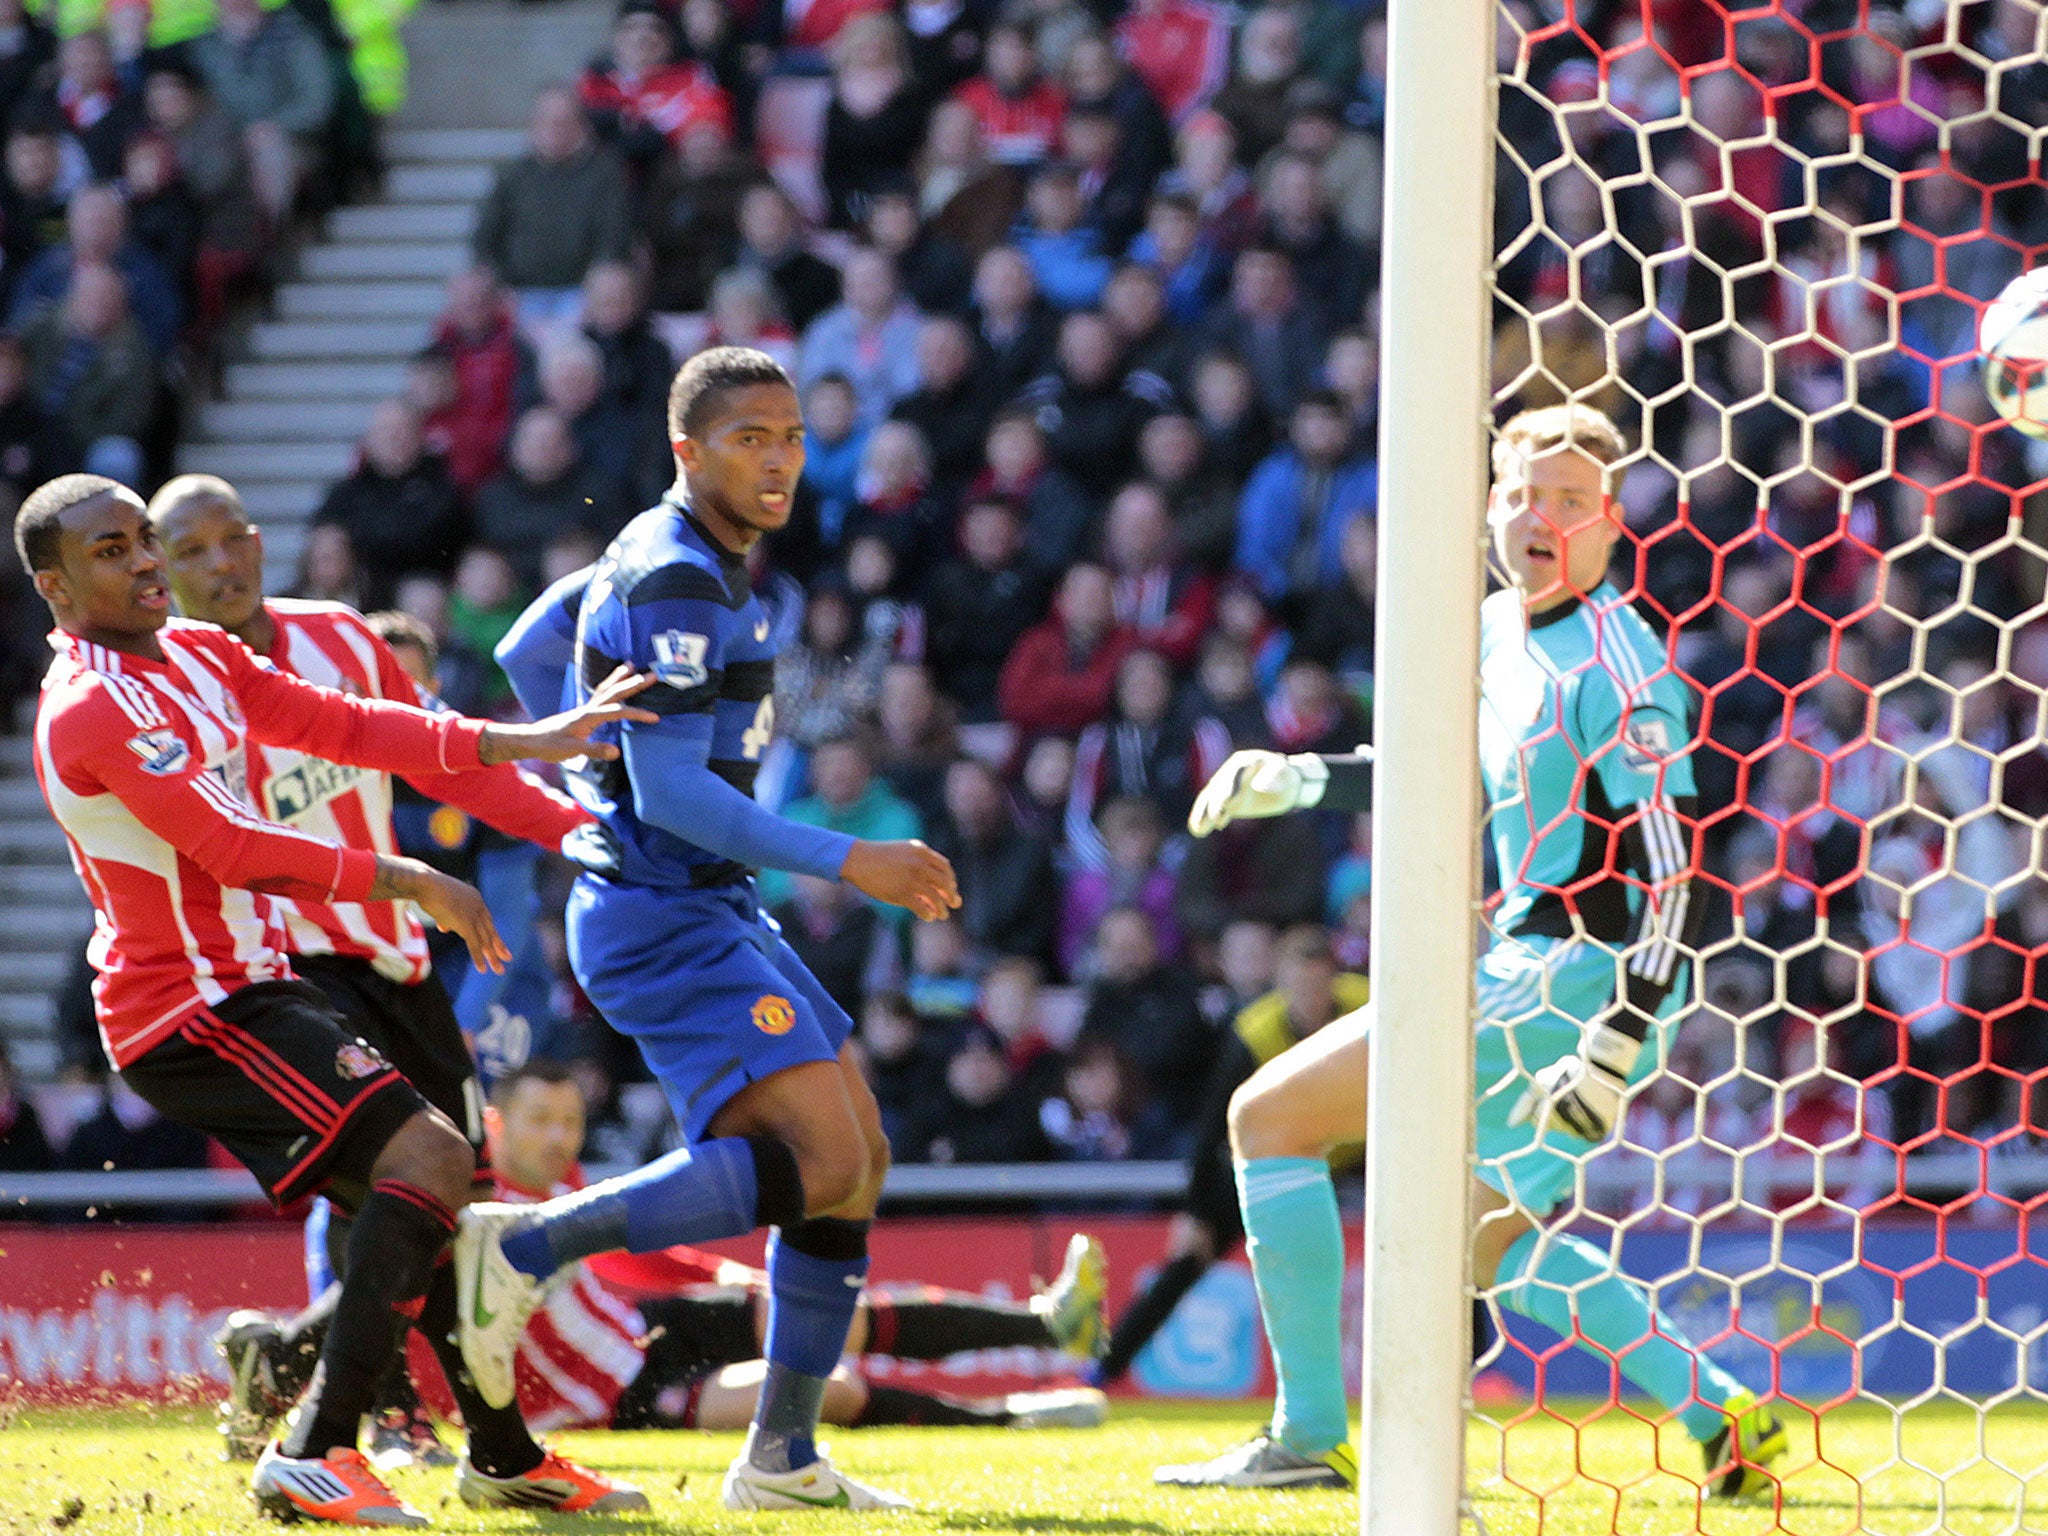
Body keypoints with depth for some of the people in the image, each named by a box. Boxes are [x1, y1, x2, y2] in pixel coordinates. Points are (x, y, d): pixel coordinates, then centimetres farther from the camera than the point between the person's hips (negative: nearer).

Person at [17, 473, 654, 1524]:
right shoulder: (92, 713, -18)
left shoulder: (195, 654, 12)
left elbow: (349, 728, 12)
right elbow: (232, 849, -22)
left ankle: (504, 1457, 25)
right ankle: (316, 1455, -26)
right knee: (427, 1155, -21)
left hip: (251, 987, 10)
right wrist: (409, 883, -17)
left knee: (419, 1197, 14)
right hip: (192, 1009, -10)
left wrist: (528, 742, 4)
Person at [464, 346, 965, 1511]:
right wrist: (848, 863, -23)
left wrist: (596, 787, 26)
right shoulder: (675, 579, -17)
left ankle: (785, 1458, 12)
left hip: (716, 913, 10)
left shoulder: (726, 570, 14)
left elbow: (529, 653, 26)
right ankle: (529, 1247, -12)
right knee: (819, 1161, -21)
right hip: (661, 919, -10)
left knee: (859, 1159, 8)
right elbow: (670, 792, -23)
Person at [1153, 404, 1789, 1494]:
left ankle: (1308, 1438, -8)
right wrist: (1297, 781, 18)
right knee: (1493, 1241, 24)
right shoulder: (1494, 631, 11)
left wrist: (1616, 1047, -26)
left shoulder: (1611, 663, -16)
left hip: (1578, 977, -10)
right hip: (1529, 968, 10)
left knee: (1272, 1115, -9)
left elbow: (1671, 873, -20)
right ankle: (1721, 1416, 21)